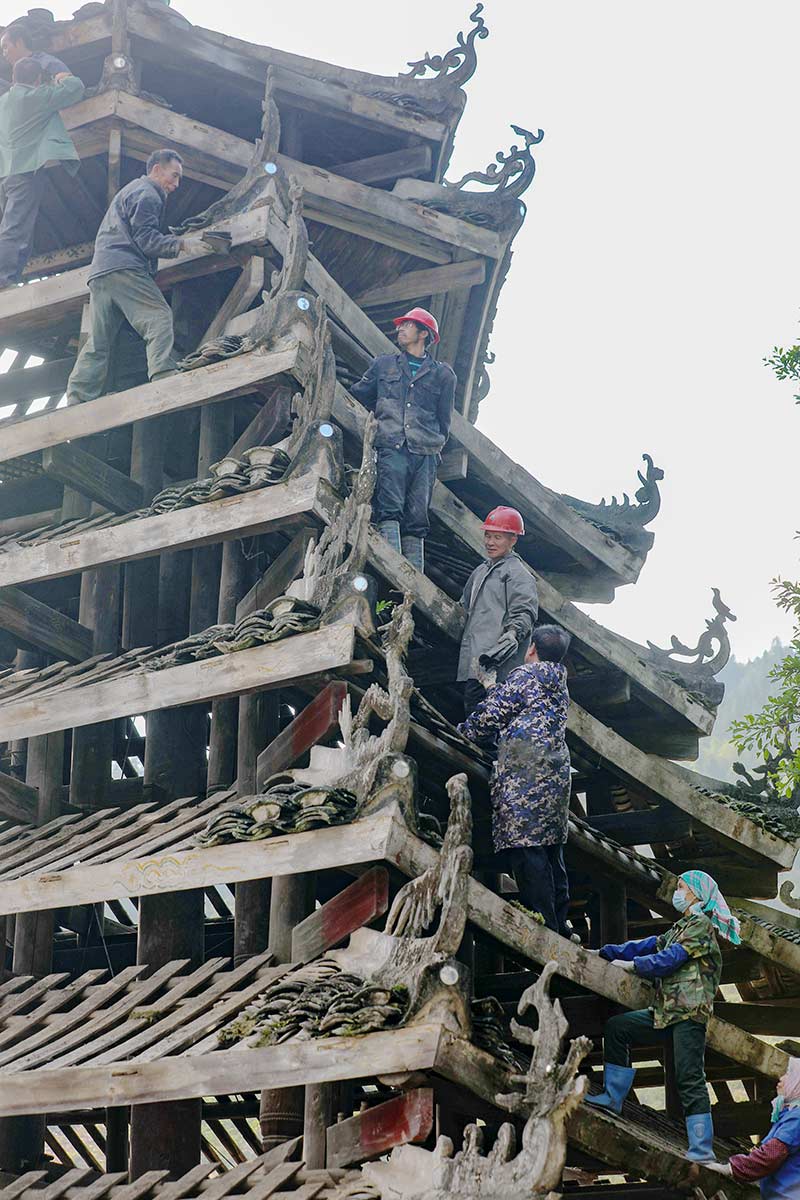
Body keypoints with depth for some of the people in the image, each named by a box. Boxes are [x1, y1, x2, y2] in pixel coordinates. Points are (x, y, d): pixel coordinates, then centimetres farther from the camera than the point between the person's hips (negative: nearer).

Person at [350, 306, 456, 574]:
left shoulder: (443, 375, 19)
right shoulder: (383, 365, 23)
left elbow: (444, 421, 19)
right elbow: (357, 396, 28)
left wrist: (435, 444, 10)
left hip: (425, 453, 1)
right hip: (391, 449, 0)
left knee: (417, 520, -5)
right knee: (389, 510, -19)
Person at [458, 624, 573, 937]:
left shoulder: (526, 674, -4)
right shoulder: (560, 683, 20)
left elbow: (493, 713, -3)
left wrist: (464, 731, 13)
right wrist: (493, 689, 41)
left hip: (523, 773, -9)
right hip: (556, 771, 9)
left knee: (526, 852, -10)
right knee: (551, 849, 13)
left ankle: (544, 925, -15)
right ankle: (559, 926, 16)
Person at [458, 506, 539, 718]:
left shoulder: (518, 573, -4)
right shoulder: (481, 571, 23)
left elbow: (525, 612, -14)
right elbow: (466, 607, 36)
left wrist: (512, 635, -28)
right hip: (473, 665, 9)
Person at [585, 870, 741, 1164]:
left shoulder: (701, 925, -5)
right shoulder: (681, 928, 24)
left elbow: (670, 959, -13)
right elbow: (649, 946, 20)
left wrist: (631, 965, -6)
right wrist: (603, 953, 15)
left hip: (689, 1013, -10)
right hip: (667, 1013, 10)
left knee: (690, 1079, -12)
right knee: (617, 1027, 7)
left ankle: (702, 1151, -13)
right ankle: (613, 1096, 9)